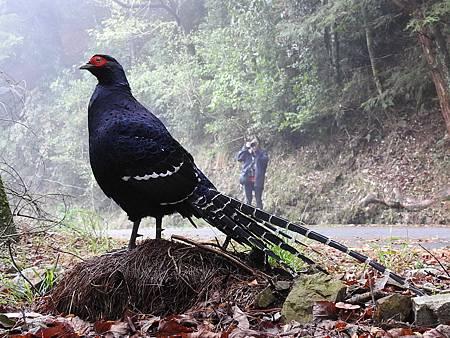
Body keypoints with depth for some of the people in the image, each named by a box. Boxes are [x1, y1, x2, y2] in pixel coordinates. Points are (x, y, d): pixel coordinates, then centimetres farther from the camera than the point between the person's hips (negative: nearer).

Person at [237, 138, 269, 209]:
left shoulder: (262, 152, 5)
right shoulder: (247, 153, 10)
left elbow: (265, 160, -14)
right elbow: (239, 158, -5)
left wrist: (256, 152, -17)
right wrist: (245, 147, -8)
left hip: (258, 180, -2)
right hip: (247, 179, 2)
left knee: (258, 199, 1)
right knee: (248, 199, 9)